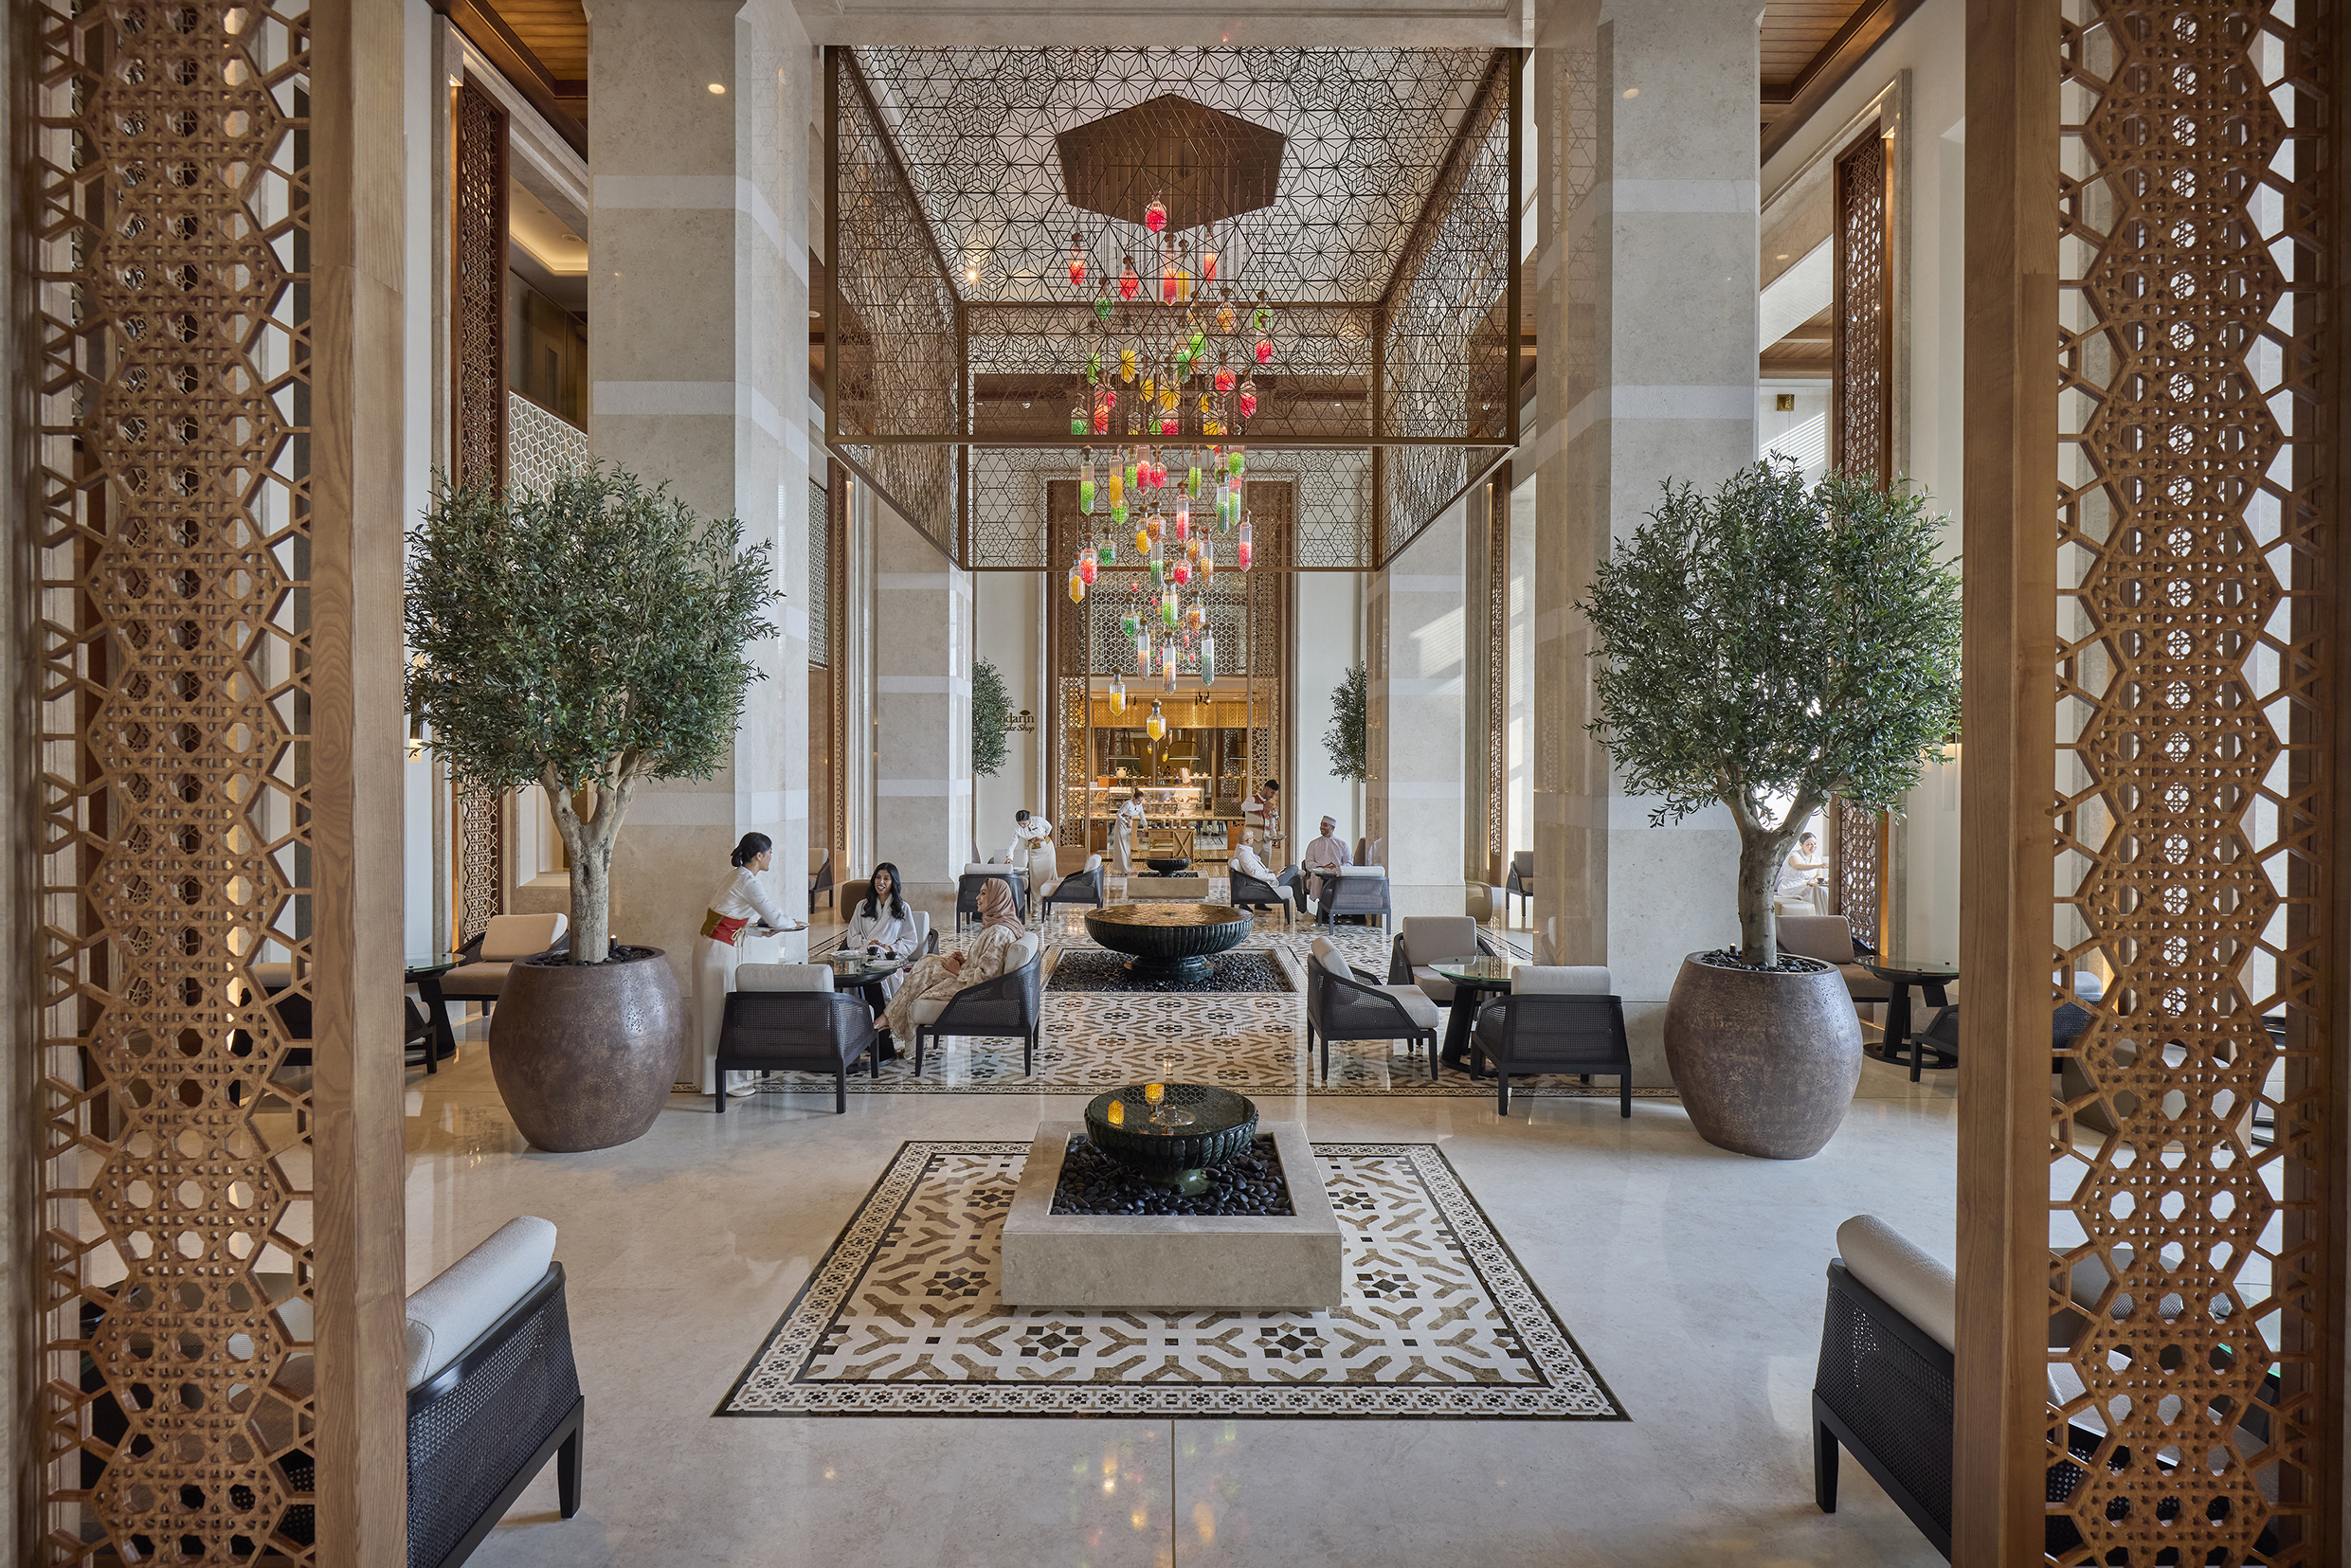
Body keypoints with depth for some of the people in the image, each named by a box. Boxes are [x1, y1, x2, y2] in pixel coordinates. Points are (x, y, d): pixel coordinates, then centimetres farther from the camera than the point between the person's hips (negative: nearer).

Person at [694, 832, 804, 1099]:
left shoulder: (739, 877, 12)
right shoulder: (749, 882, -18)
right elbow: (773, 917, -16)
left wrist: (761, 931, 14)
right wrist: (793, 924, 3)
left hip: (721, 945, 10)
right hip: (719, 949, -10)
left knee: (730, 1010, 13)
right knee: (722, 1012, -3)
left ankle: (737, 1073, 22)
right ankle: (723, 1080, 5)